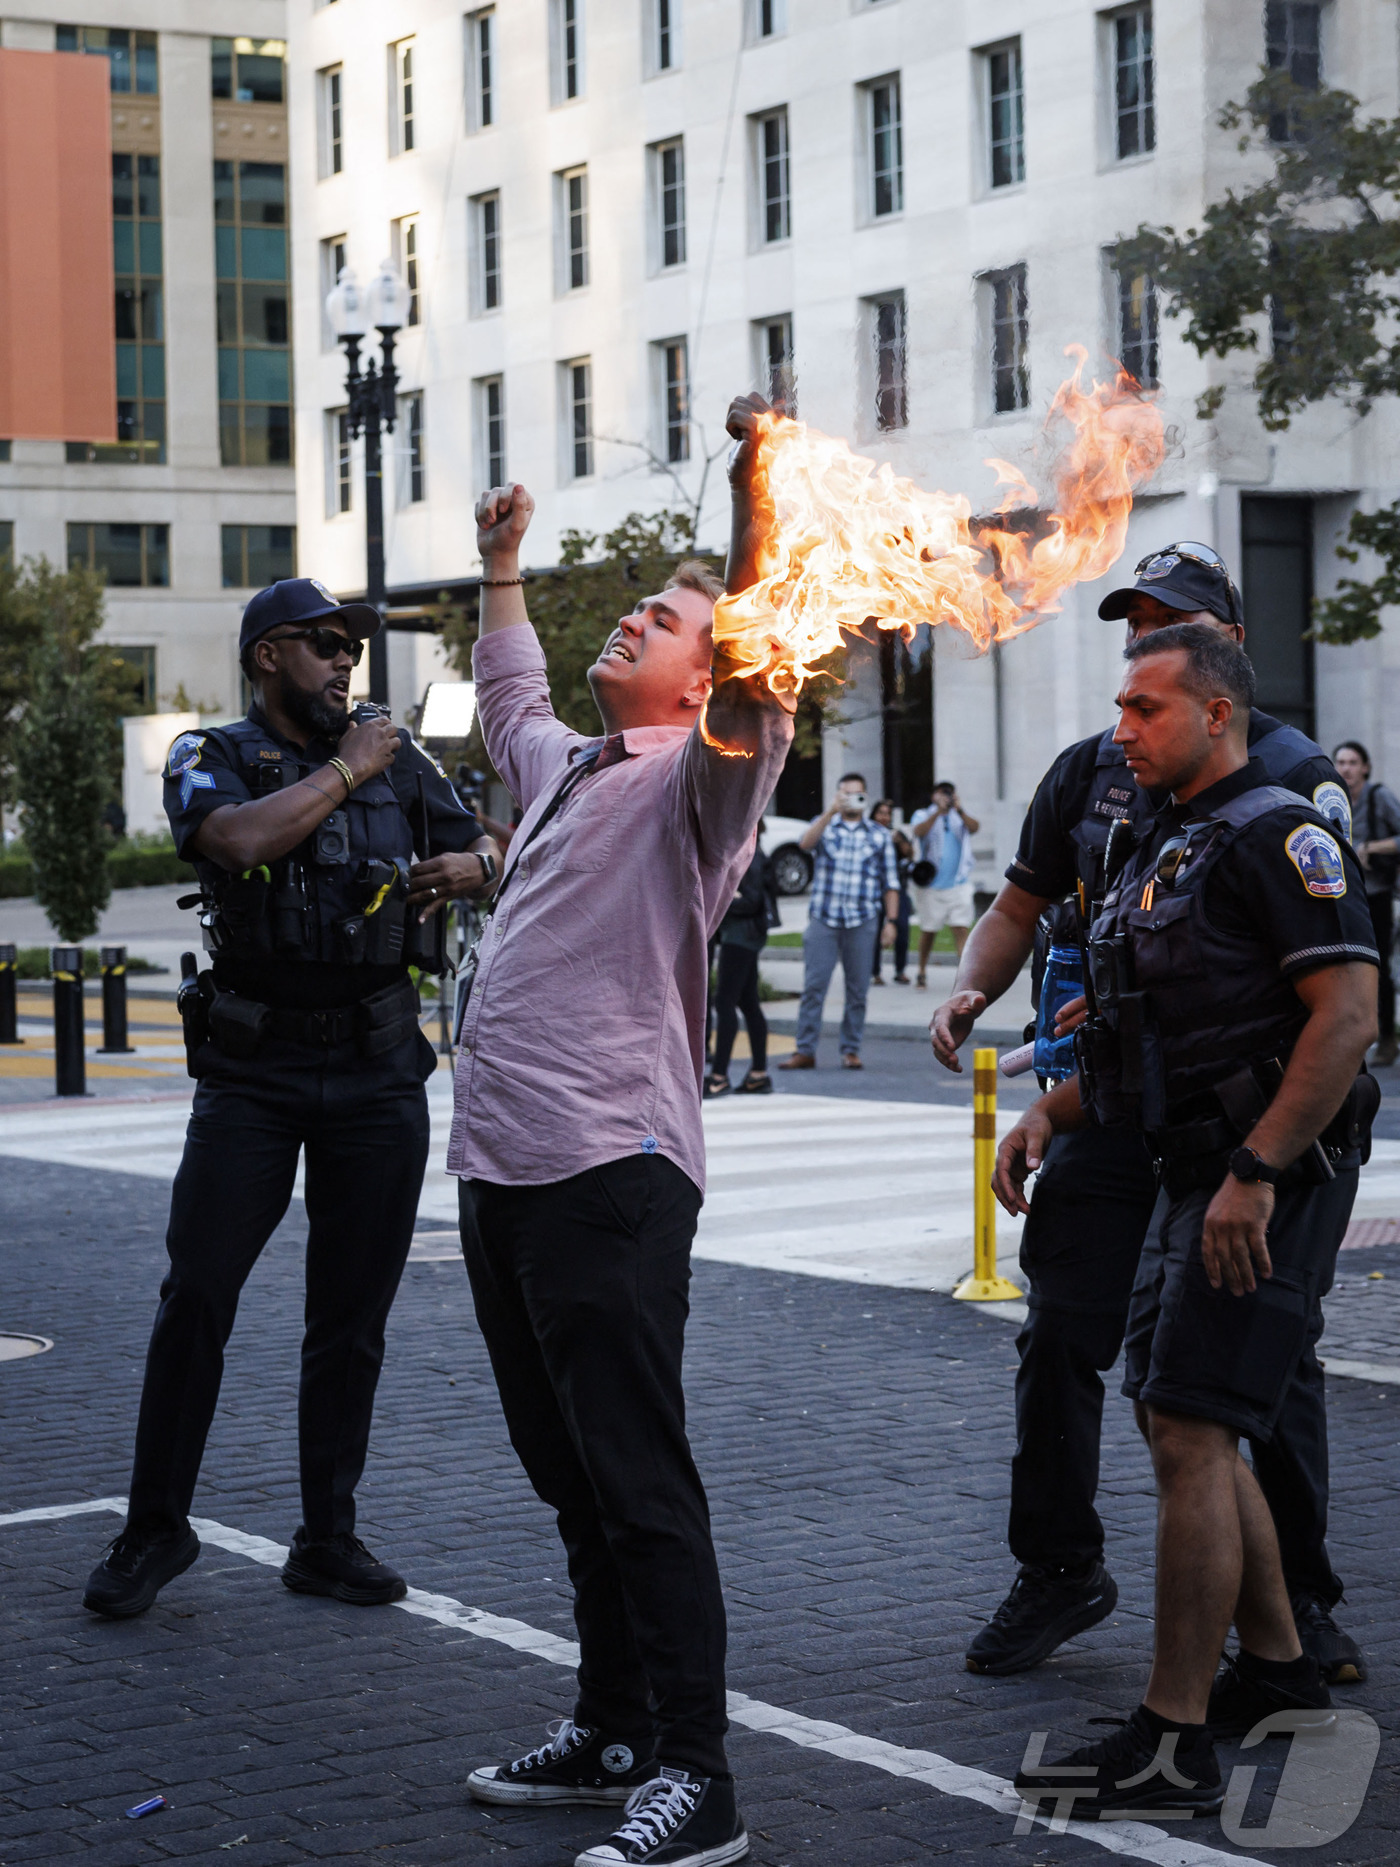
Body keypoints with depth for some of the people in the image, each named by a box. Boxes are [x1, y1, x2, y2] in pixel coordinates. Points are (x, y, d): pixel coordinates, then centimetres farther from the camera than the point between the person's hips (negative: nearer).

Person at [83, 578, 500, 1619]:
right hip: (254, 1073, -3)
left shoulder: (394, 754, 11)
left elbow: (482, 848, 20)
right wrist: (347, 770, -11)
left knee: (353, 1316, 6)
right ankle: (157, 1527, 10)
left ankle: (328, 1538, 16)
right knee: (197, 1296, -4)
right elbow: (242, 839, -21)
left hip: (378, 1074, 3)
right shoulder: (211, 759, 0)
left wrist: (465, 868, -3)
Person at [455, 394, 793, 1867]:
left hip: (608, 1174, -9)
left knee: (636, 1480, -10)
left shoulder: (699, 775, -3)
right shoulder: (568, 765, 22)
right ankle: (612, 1732, 24)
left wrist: (759, 489, -32)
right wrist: (501, 566, 51)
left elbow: (761, 678, -23)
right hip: (501, 1169, 9)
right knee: (568, 1473, 14)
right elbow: (508, 700, 44)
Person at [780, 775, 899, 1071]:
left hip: (863, 922, 1)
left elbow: (891, 883, 10)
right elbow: (805, 842, -12)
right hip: (823, 918, -1)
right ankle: (805, 1051, -2)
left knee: (858, 990, 3)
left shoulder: (880, 836, 12)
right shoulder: (825, 825, 11)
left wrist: (891, 921, 1)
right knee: (813, 986, -5)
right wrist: (831, 811, -20)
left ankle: (851, 1051, 11)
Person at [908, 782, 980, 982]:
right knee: (928, 930, 9)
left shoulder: (960, 818, 11)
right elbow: (918, 831, -15)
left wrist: (960, 811, -29)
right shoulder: (924, 816, 7)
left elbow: (974, 827, -10)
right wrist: (939, 812, -28)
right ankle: (922, 972, 26)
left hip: (959, 884, 0)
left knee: (962, 928, -12)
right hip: (932, 885, 0)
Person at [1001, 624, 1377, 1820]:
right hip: (1195, 1177, 10)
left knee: (1191, 1431, -12)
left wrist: (1255, 1173, -25)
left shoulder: (1278, 835, -12)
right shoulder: (1172, 848, 19)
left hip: (1271, 1181, -10)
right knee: (1178, 1425, 15)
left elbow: (1349, 1015, -21)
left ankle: (1175, 1744, -9)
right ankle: (1278, 1672, 30)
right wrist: (1051, 1111, 10)